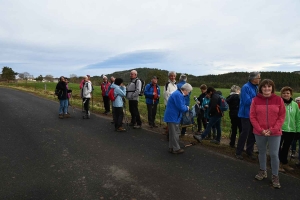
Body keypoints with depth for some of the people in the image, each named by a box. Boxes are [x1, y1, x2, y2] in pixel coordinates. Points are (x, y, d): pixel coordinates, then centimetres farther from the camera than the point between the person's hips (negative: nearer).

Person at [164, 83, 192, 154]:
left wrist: (185, 107, 6)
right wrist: (187, 108, -4)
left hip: (172, 116, 11)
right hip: (173, 117, -11)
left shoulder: (178, 93, 14)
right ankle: (176, 149, 13)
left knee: (173, 133, 18)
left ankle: (171, 147, 29)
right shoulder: (178, 95, -21)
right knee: (175, 133, 1)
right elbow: (181, 108, -23)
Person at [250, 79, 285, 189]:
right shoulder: (255, 100, -3)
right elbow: (252, 117, -3)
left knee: (274, 154, 3)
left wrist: (272, 130, -12)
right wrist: (261, 130, -11)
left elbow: (282, 116, -2)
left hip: (275, 133, -1)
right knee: (262, 152, 16)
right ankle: (263, 171, 35)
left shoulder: (278, 100, -3)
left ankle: (275, 176, 21)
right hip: (259, 132, 1)